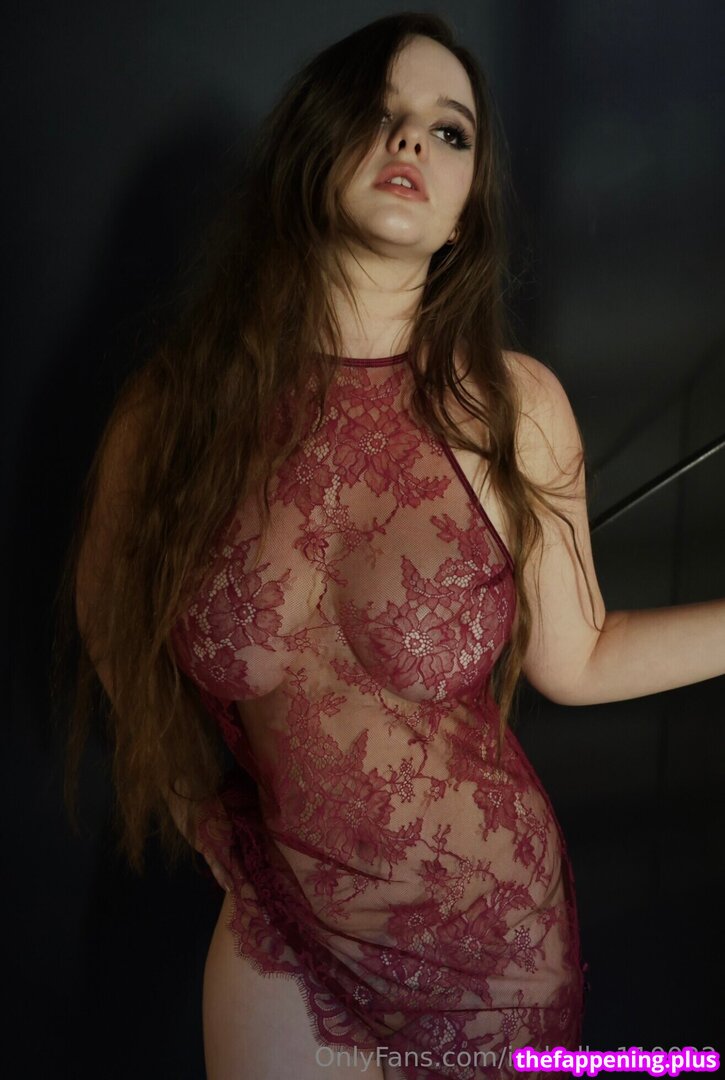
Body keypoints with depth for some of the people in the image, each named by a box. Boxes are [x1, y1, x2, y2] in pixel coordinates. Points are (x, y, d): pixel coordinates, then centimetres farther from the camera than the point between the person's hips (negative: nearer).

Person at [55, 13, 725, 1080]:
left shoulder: (514, 406, -13)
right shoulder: (173, 411, -11)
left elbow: (573, 657, -4)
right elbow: (121, 640, 3)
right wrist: (214, 830, 1)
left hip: (502, 944, 1)